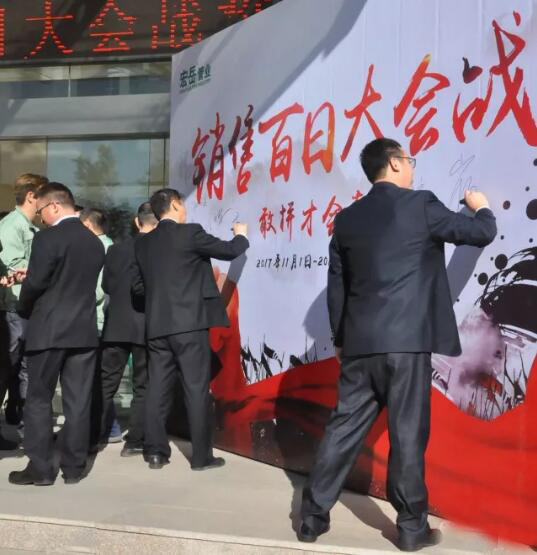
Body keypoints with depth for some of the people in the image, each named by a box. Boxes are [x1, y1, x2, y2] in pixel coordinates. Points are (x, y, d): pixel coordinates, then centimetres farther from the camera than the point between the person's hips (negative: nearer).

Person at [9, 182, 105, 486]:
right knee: (79, 400, 7)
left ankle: (40, 468, 7)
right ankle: (74, 467, 12)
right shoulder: (95, 242, 8)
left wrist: (25, 310, 7)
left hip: (49, 330, -5)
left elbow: (35, 284, -14)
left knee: (39, 399, 5)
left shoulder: (47, 238, -12)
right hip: (84, 330, 6)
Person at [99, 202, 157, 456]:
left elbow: (107, 285, 5)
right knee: (143, 386, 5)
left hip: (116, 325, 3)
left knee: (106, 384, 10)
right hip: (148, 327, -2)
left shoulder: (116, 249, 2)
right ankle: (135, 441, 5)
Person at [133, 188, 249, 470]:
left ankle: (155, 452, 11)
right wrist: (241, 235, 23)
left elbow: (138, 286, 14)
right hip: (189, 323, -6)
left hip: (157, 326, 6)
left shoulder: (143, 243, 11)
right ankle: (201, 456, 2)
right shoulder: (190, 233, -6)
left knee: (158, 388, 8)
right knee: (197, 389, -2)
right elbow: (228, 251, 2)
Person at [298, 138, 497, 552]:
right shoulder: (421, 204, -4)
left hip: (359, 342, 5)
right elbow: (482, 234, 5)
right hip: (406, 339, -5)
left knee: (344, 428, 10)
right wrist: (482, 208, 28)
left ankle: (313, 516, 14)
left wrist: (340, 339, 23)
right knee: (408, 433, 2)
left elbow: (336, 286, 14)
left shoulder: (347, 218, 11)